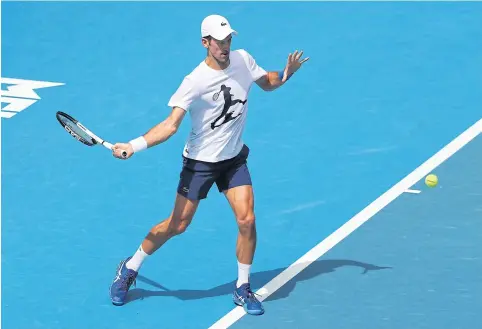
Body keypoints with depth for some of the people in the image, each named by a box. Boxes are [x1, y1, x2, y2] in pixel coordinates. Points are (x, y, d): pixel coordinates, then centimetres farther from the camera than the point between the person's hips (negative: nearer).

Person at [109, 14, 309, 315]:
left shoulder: (243, 60, -6)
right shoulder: (195, 82, -23)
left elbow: (267, 82, 13)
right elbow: (171, 125, -25)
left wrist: (286, 74, -9)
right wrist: (133, 146, -37)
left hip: (234, 159, 4)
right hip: (200, 161, -4)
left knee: (247, 220, -9)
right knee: (177, 225, 3)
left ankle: (243, 289, 10)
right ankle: (129, 270, 24)